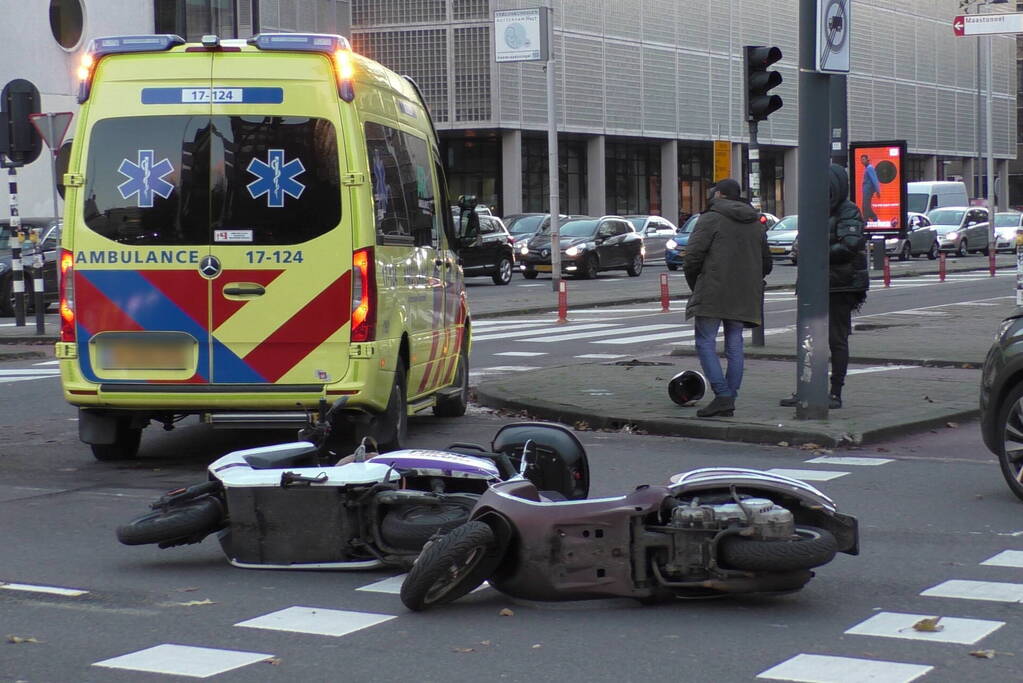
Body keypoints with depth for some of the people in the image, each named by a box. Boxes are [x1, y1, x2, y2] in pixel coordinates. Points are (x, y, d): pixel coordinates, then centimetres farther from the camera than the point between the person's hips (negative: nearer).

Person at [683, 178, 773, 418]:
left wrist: (695, 285, 4)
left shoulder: (710, 220, -5)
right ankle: (730, 401, 7)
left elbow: (692, 257, -10)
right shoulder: (756, 224, 17)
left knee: (705, 343, -3)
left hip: (713, 293, -6)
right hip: (743, 297, 7)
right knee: (734, 346, 8)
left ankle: (722, 395, -15)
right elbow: (766, 264, 22)